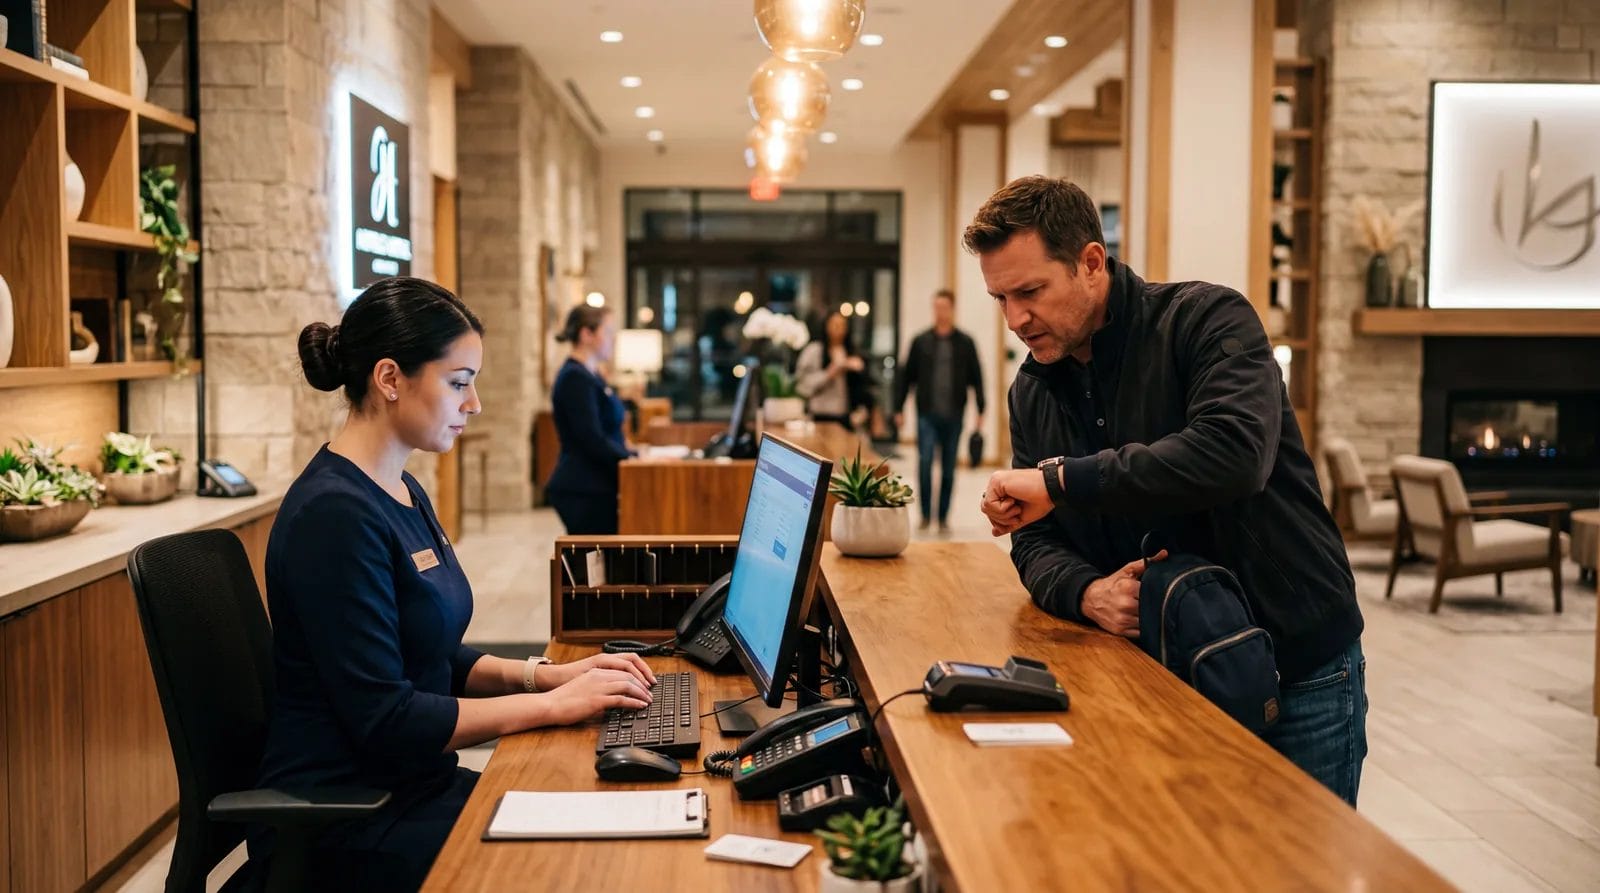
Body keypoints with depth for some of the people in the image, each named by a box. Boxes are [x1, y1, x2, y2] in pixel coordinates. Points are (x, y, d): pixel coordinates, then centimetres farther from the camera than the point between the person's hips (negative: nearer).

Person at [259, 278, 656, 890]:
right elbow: (386, 721, -23)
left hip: (411, 784, 9)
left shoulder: (402, 493, 8)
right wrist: (553, 704, -18)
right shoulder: (335, 514, -22)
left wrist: (546, 673, 0)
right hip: (345, 822, -8)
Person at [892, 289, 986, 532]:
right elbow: (905, 377, 6)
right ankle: (925, 514, 4)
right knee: (925, 462, -10)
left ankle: (943, 517, 16)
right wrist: (898, 409, 2)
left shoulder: (965, 343, 4)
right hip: (927, 415, -1)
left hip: (953, 416, 1)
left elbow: (977, 379, 5)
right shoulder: (920, 341, 4)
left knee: (949, 469, 6)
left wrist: (980, 412, -1)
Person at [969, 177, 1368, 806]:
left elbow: (1234, 454, -35)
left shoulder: (1207, 319, -16)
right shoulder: (1032, 390, 3)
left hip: (1299, 670, -4)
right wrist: (1086, 592, -21)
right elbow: (1036, 543, 3)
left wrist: (1062, 479, -32)